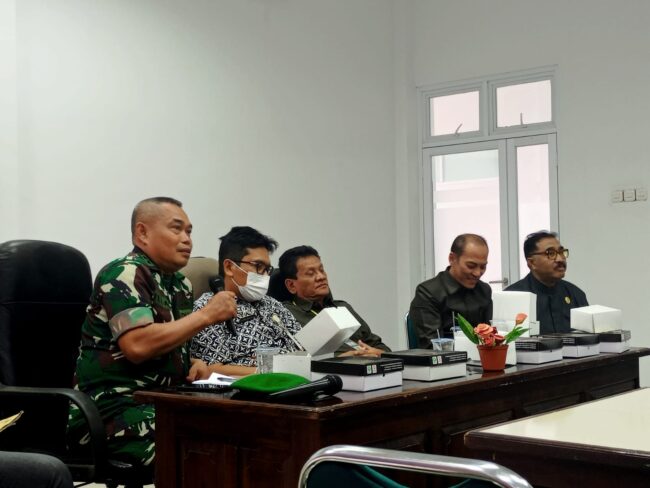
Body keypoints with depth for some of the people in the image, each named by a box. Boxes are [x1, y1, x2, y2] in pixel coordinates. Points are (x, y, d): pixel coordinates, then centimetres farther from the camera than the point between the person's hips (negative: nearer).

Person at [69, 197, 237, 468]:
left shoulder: (180, 284, 15)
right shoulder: (124, 274, -9)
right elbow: (138, 346, -24)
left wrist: (195, 363, 5)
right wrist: (207, 315, -16)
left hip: (162, 403, 8)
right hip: (113, 411, -8)